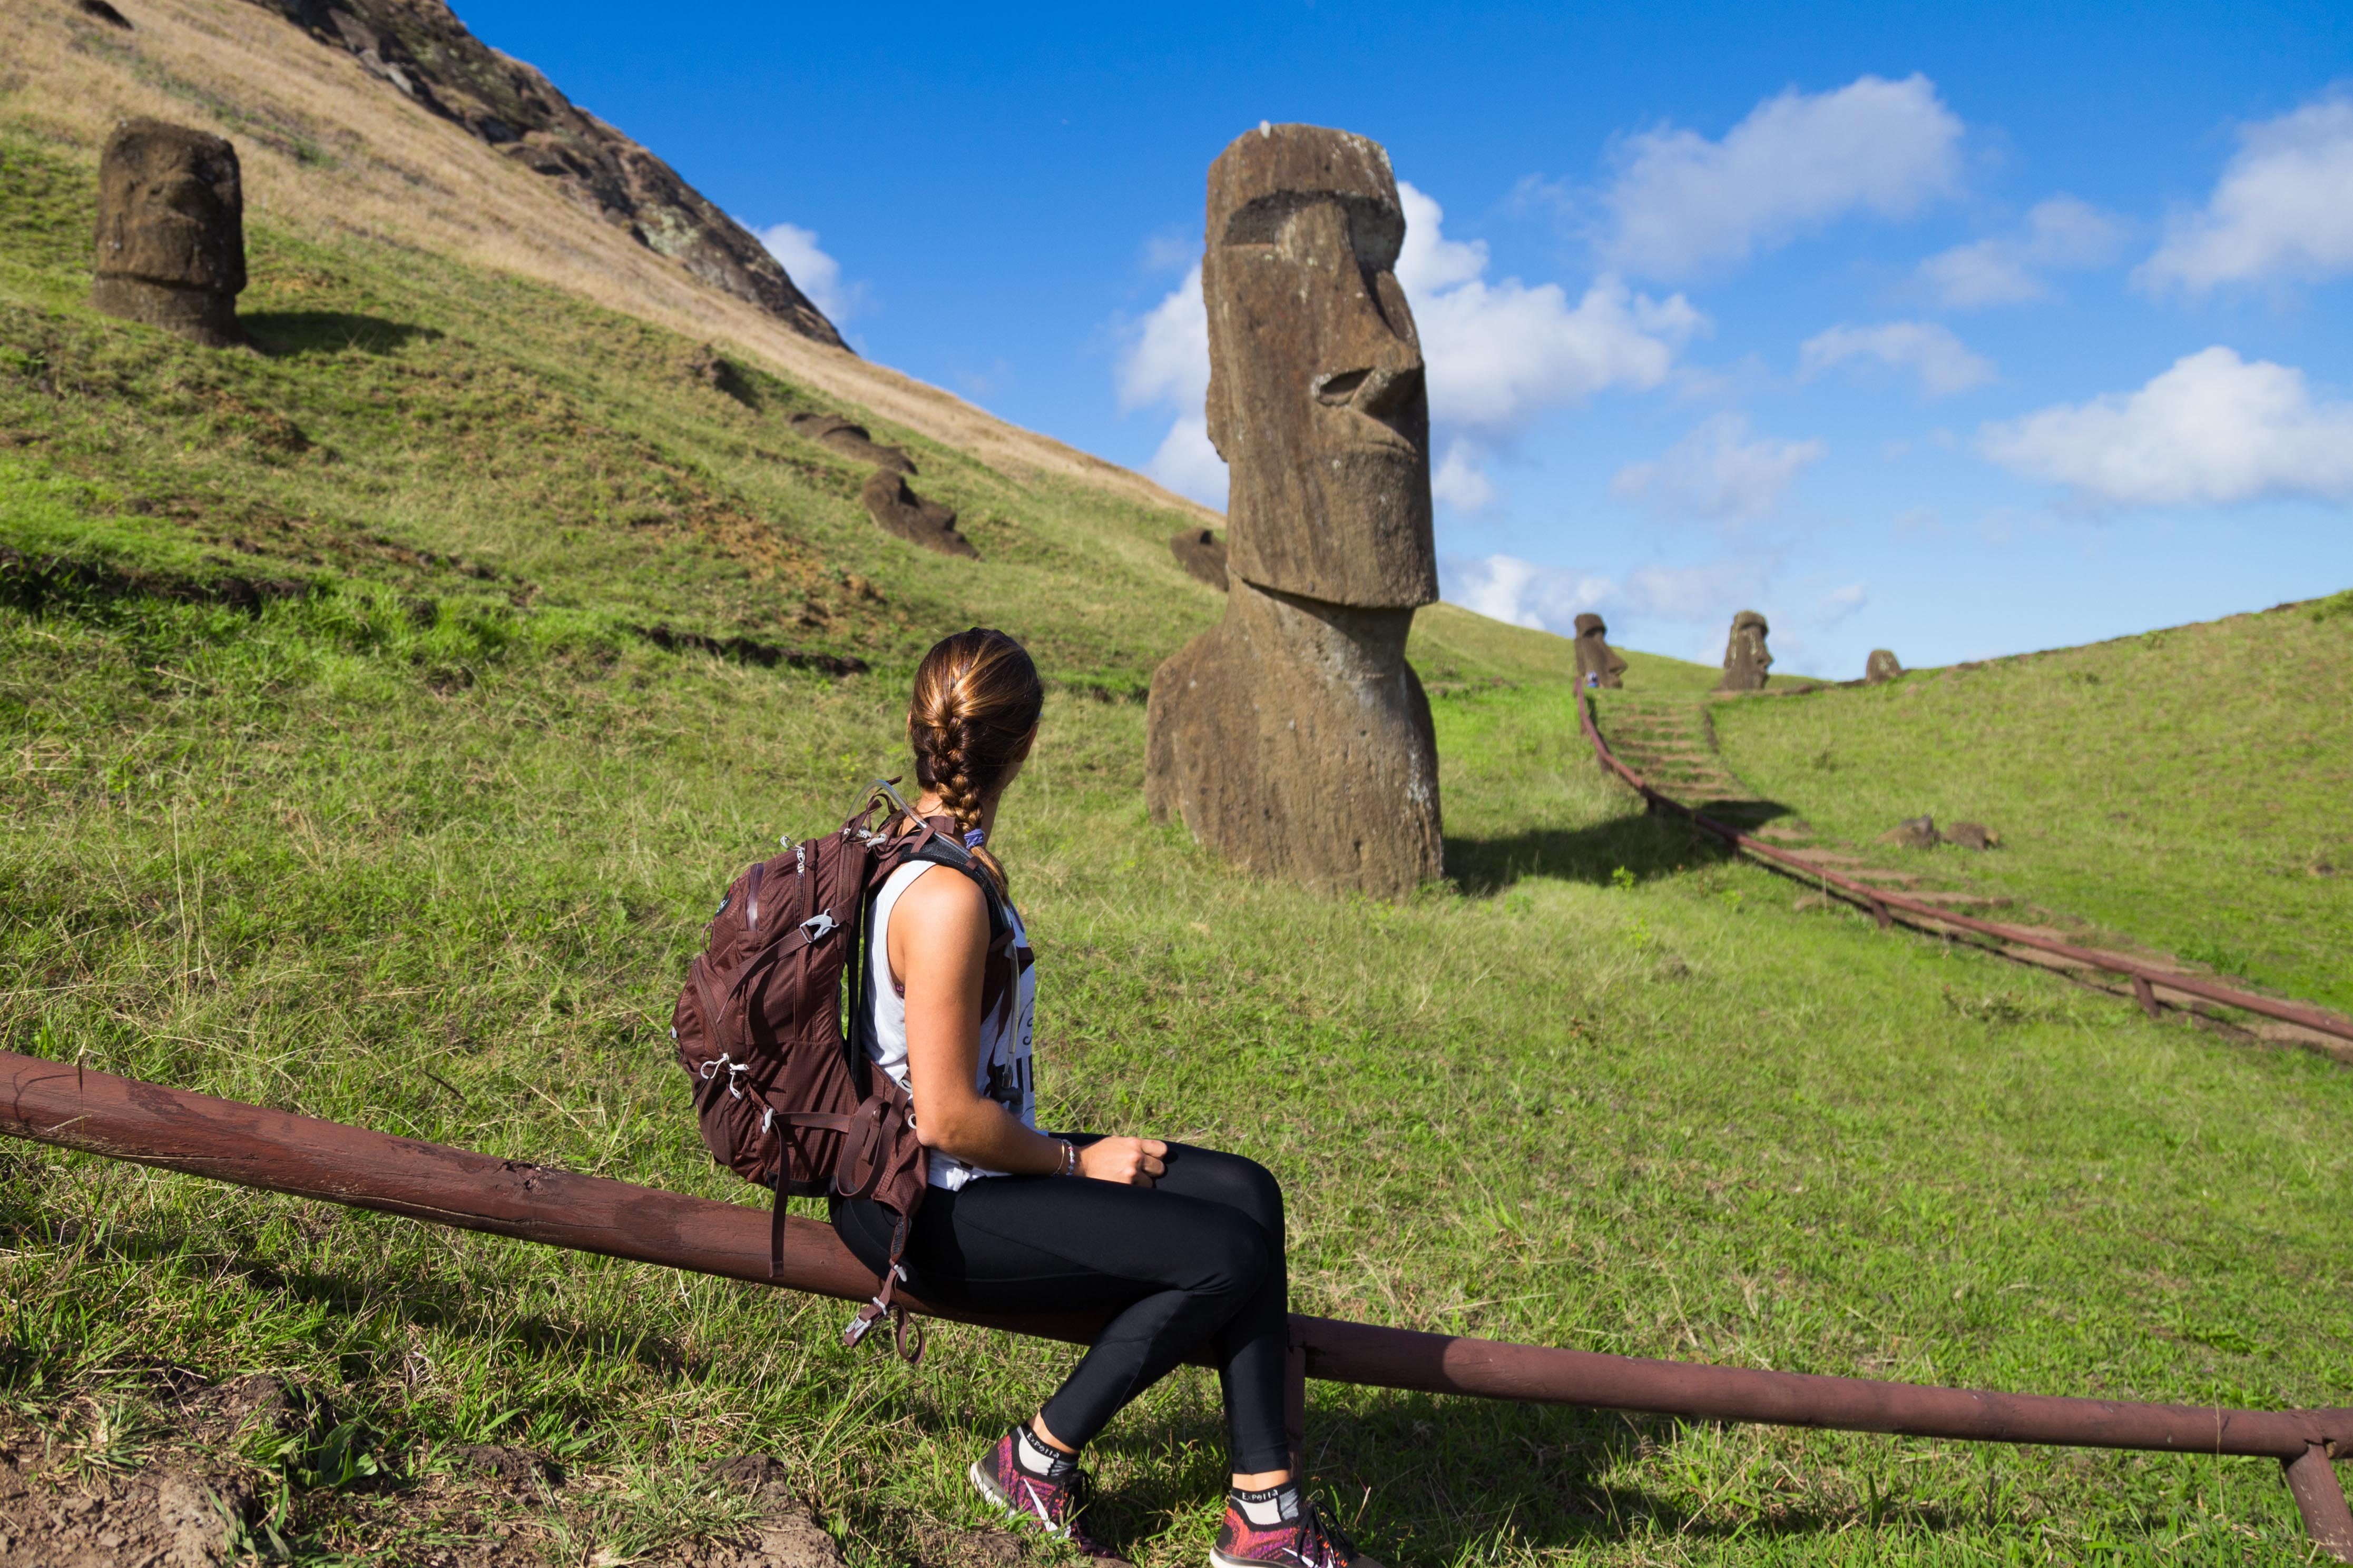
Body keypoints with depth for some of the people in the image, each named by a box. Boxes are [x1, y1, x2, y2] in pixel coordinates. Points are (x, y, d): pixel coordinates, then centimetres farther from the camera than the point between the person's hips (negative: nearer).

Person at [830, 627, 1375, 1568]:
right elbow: (948, 1120, -24)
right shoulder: (947, 898, -26)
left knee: (1243, 1192, 5)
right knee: (1230, 1254, -12)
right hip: (926, 1214, -10)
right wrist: (1075, 1161, -10)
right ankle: (1036, 1462, 7)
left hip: (927, 1173, 10)